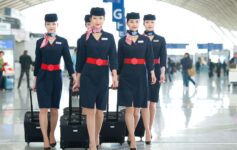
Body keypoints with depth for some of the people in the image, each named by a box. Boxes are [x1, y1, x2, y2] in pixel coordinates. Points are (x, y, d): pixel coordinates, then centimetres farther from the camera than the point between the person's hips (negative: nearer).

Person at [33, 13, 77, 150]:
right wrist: (35, 80, 8)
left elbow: (68, 60, 0)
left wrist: (74, 77, -8)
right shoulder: (40, 42, 4)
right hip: (43, 77, -1)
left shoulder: (63, 41, 3)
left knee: (54, 108, 10)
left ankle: (52, 135, 27)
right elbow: (37, 62, 8)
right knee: (44, 109, -8)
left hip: (56, 77, 1)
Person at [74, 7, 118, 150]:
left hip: (103, 76, 1)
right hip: (87, 76, -1)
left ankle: (96, 137, 30)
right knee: (90, 110, -6)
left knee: (100, 110, 9)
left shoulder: (109, 37, 5)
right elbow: (80, 59, 5)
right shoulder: (84, 38, 3)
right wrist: (77, 80, 5)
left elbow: (113, 57, -1)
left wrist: (115, 75, -14)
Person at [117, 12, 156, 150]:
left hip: (140, 75, 1)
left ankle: (131, 133, 29)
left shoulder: (145, 40, 5)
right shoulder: (122, 41, 4)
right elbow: (119, 60, 7)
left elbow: (149, 58, 4)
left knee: (137, 109, 5)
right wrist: (117, 76, 5)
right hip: (126, 76, -1)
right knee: (129, 108, -5)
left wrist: (152, 73, -5)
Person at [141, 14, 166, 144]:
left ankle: (149, 130, 20)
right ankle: (148, 132, -13)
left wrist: (162, 72, -11)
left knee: (153, 103, 8)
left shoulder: (161, 39, 8)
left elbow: (163, 57, 0)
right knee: (145, 102, -10)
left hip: (155, 72, 2)